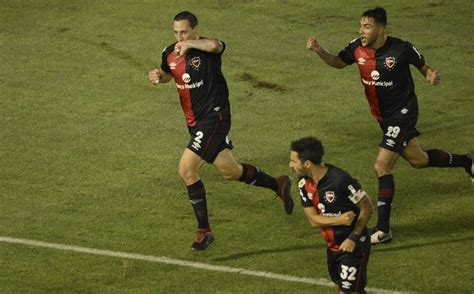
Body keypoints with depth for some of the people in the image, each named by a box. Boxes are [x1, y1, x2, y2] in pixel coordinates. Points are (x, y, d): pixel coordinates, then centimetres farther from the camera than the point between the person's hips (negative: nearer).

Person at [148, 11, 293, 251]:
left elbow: (216, 46, -44)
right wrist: (158, 76, 3)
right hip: (195, 122, 8)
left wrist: (190, 44, -55)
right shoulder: (169, 54, 2)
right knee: (229, 171, 18)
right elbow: (168, 73, 24)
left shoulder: (206, 49, -18)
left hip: (214, 117, -8)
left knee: (186, 169, -15)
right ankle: (278, 185, 40)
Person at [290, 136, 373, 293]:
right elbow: (313, 219, -6)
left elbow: (367, 208, -17)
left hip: (353, 245, -7)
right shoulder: (304, 183, -6)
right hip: (332, 246, 7)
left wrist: (353, 238, -19)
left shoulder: (341, 180, -27)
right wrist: (339, 220, -24)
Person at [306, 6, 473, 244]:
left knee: (382, 167, -14)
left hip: (402, 114, -7)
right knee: (418, 160, 22)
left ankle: (383, 229, -8)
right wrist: (319, 50, -11)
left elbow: (423, 66, -6)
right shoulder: (358, 48, -9)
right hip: (384, 117, 7)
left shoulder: (401, 50, -23)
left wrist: (432, 76, -28)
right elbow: (338, 62, 8)